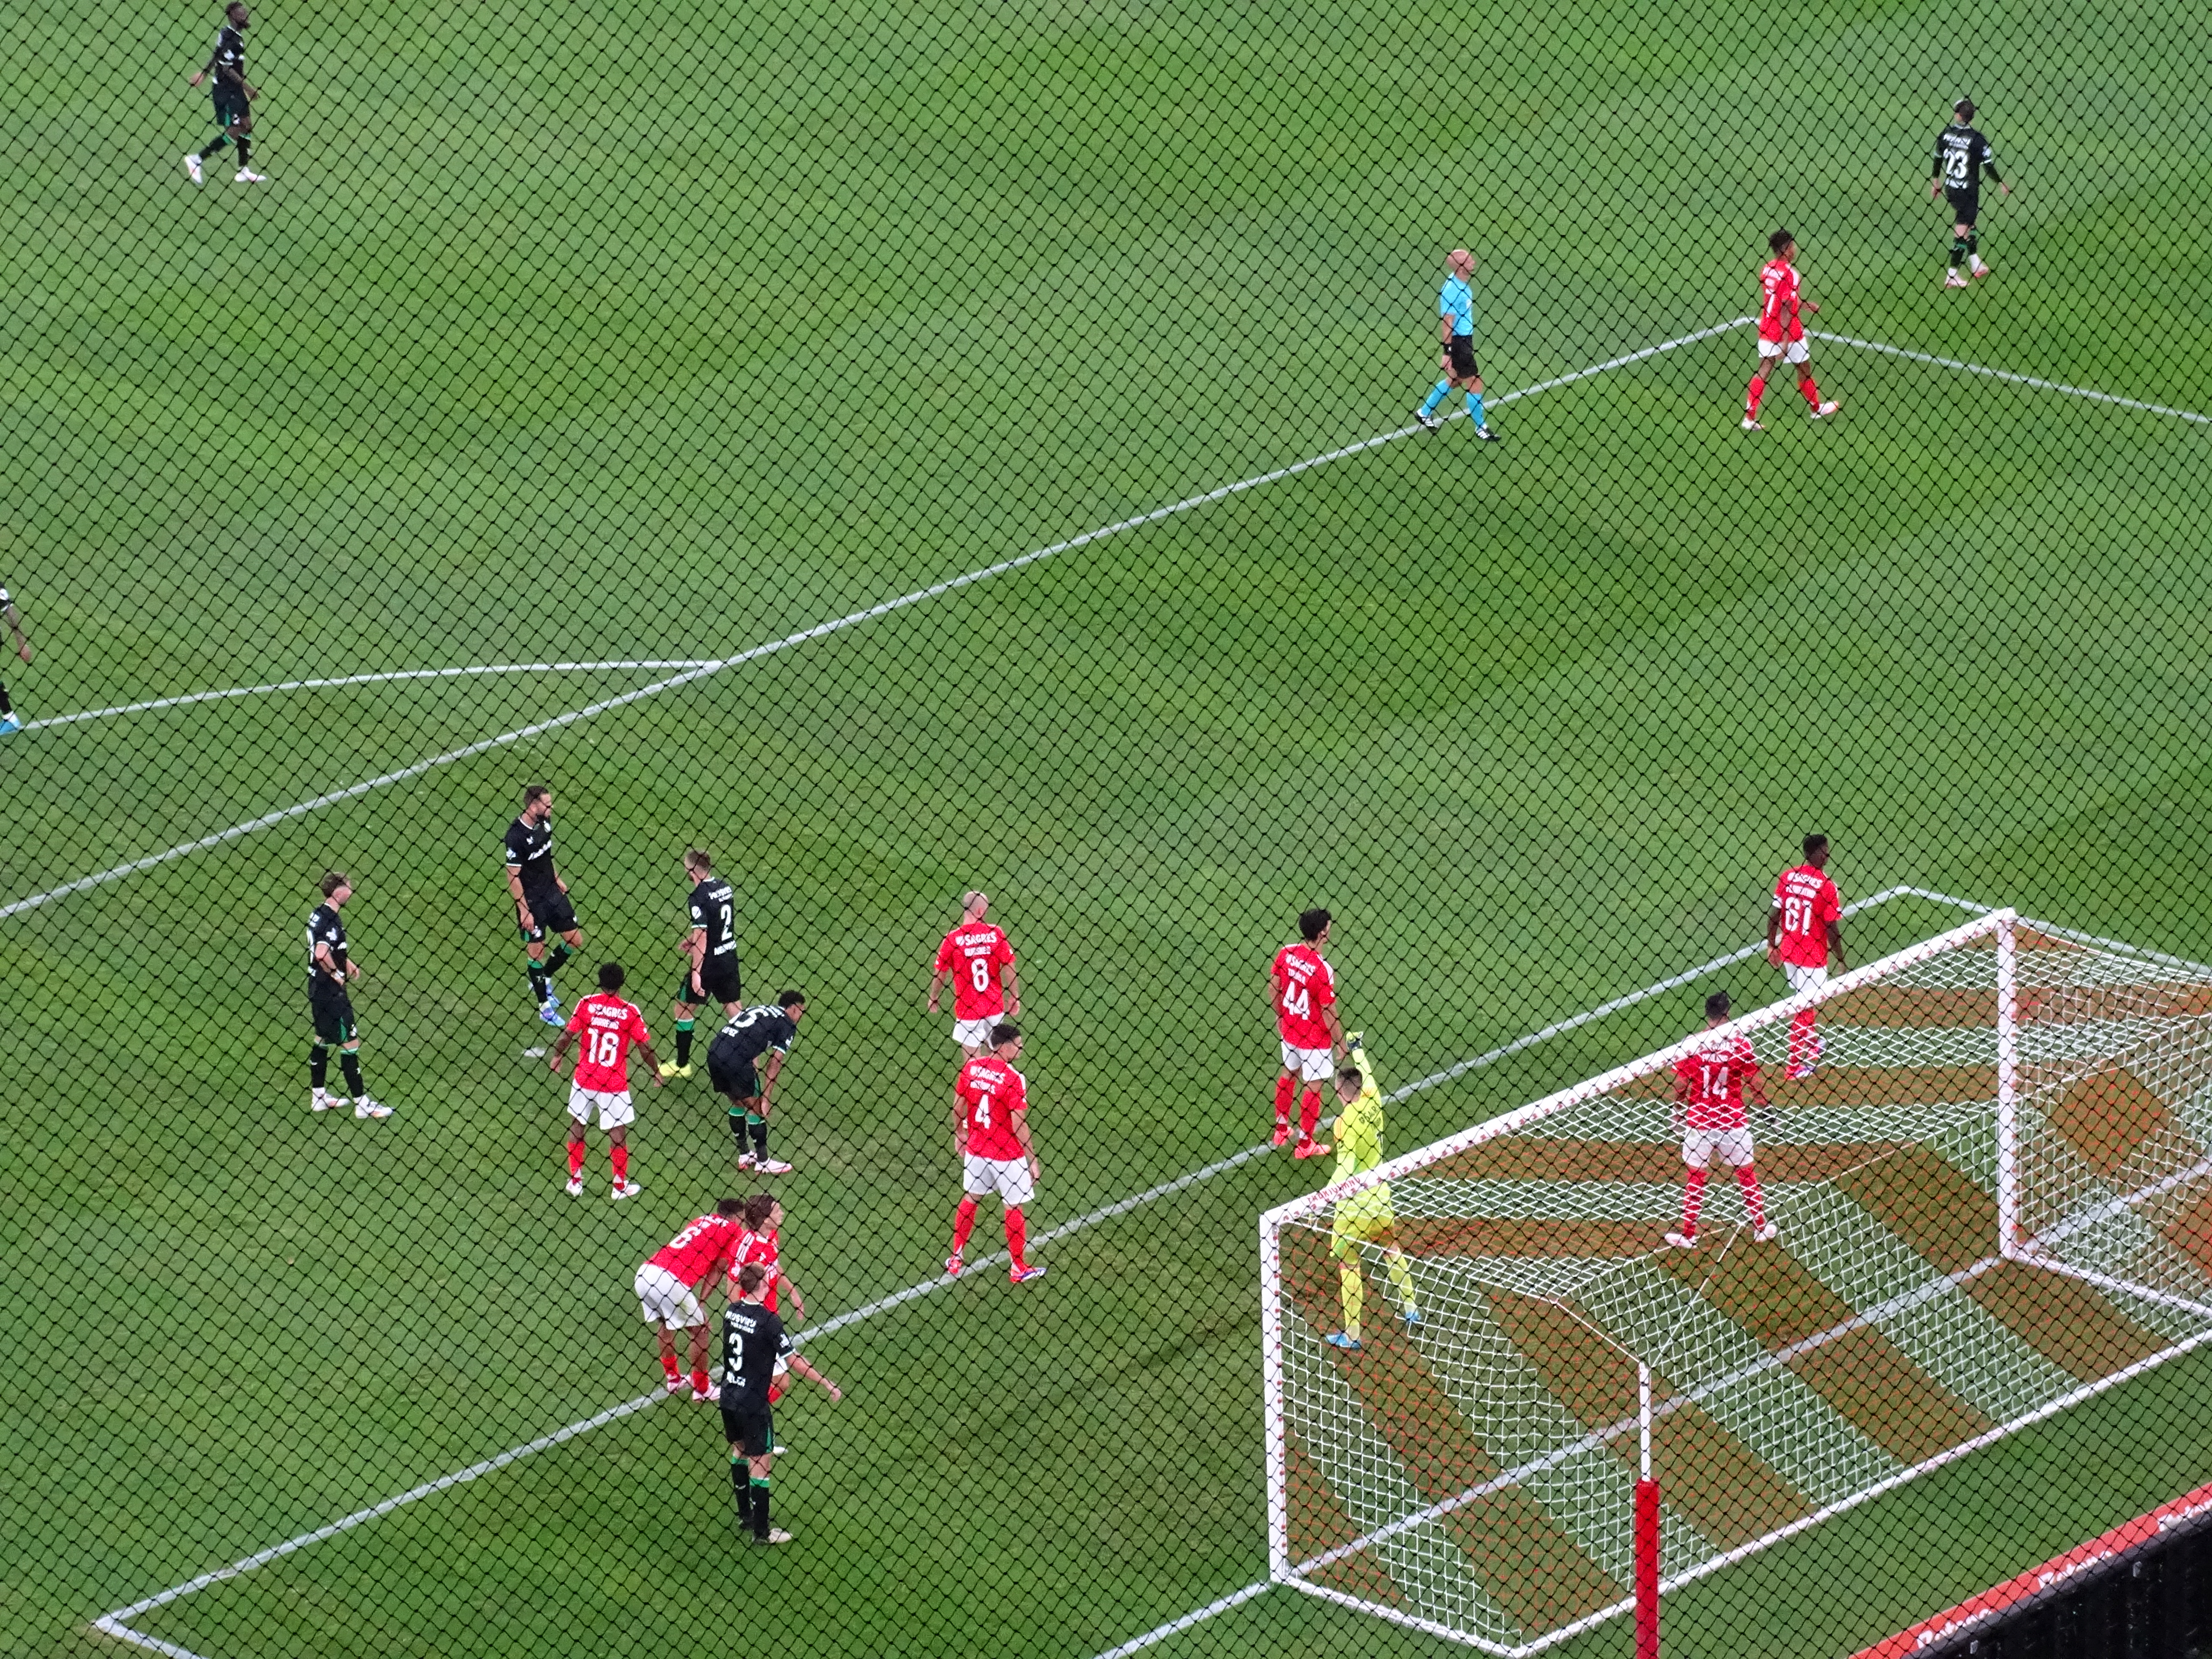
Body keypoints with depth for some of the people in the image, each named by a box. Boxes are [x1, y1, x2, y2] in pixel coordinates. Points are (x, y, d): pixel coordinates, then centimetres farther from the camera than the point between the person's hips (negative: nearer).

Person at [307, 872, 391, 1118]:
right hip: (331, 993, -10)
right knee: (350, 1043, -4)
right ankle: (362, 1103, 0)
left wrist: (346, 962, 14)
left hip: (318, 988, 10)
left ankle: (318, 1097, 30)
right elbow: (321, 953, -36)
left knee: (323, 1039, 20)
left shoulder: (318, 914, 8)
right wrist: (336, 972, -19)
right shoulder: (331, 920, -22)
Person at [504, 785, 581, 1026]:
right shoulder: (517, 836, -25)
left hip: (551, 891, 8)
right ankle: (545, 1007, 18)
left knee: (575, 941, 11)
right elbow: (513, 877, -20)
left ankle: (543, 981, 32)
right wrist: (524, 911, -18)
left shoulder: (544, 822, -3)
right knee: (536, 951, 5)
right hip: (531, 900, -8)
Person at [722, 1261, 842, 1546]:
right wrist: (828, 1385, -9)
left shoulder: (731, 1311, -1)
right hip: (752, 1403, -7)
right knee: (761, 1462, 3)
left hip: (729, 1397, 7)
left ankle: (745, 1517, 36)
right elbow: (794, 1361, -18)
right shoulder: (767, 1321, -22)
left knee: (740, 1450, 24)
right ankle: (761, 1531, 9)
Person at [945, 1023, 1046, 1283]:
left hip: (976, 1149, 5)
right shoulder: (1013, 1079, -23)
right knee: (1014, 1208, 10)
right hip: (1007, 1156, -5)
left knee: (969, 1199, 22)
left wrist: (959, 1135, 21)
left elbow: (958, 1108, 4)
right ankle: (1019, 1268, 22)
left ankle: (956, 1259, 32)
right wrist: (1033, 1160, -13)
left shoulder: (971, 1067, -6)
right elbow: (1019, 1126, -21)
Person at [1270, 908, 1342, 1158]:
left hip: (1289, 1030, 6)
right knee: (1313, 1087, 11)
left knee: (1289, 1074, 27)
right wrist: (1340, 1042, -9)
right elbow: (1329, 1013, -23)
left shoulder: (1286, 953, -11)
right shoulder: (1323, 970, -29)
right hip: (1315, 1039, -6)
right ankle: (1305, 1144, 23)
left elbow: (1273, 987, 3)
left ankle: (1281, 1129, 42)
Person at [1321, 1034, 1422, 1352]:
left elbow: (1346, 1167, -26)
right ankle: (1412, 1310, 36)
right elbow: (1368, 1075, 22)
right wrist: (1357, 1049, 39)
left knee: (1348, 1264, 0)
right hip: (1380, 1197, 7)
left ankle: (1351, 1335, 1)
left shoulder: (1346, 1122, -19)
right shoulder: (1373, 1102, -1)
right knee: (1391, 1248, 27)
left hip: (1354, 1203, -7)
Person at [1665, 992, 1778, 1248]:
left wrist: (1678, 1112, 14)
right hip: (1733, 1120, 0)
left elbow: (1680, 1085, -3)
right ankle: (1761, 1227, 25)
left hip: (1699, 1121, 0)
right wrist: (1766, 1108, 12)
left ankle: (1689, 1234, 13)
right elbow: (1755, 1084, -4)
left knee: (1695, 1177, 11)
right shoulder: (1740, 1044, -10)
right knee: (1746, 1173, 15)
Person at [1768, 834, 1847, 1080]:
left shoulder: (1787, 877, -4)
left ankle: (1812, 1045, 45)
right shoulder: (1826, 887, -20)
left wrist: (1771, 946, 15)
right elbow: (1833, 930, -16)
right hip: (1812, 958, -6)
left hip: (1787, 951, 6)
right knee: (1806, 1009, 8)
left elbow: (1774, 916, 1)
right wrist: (1841, 961, -5)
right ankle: (1794, 1066, 13)